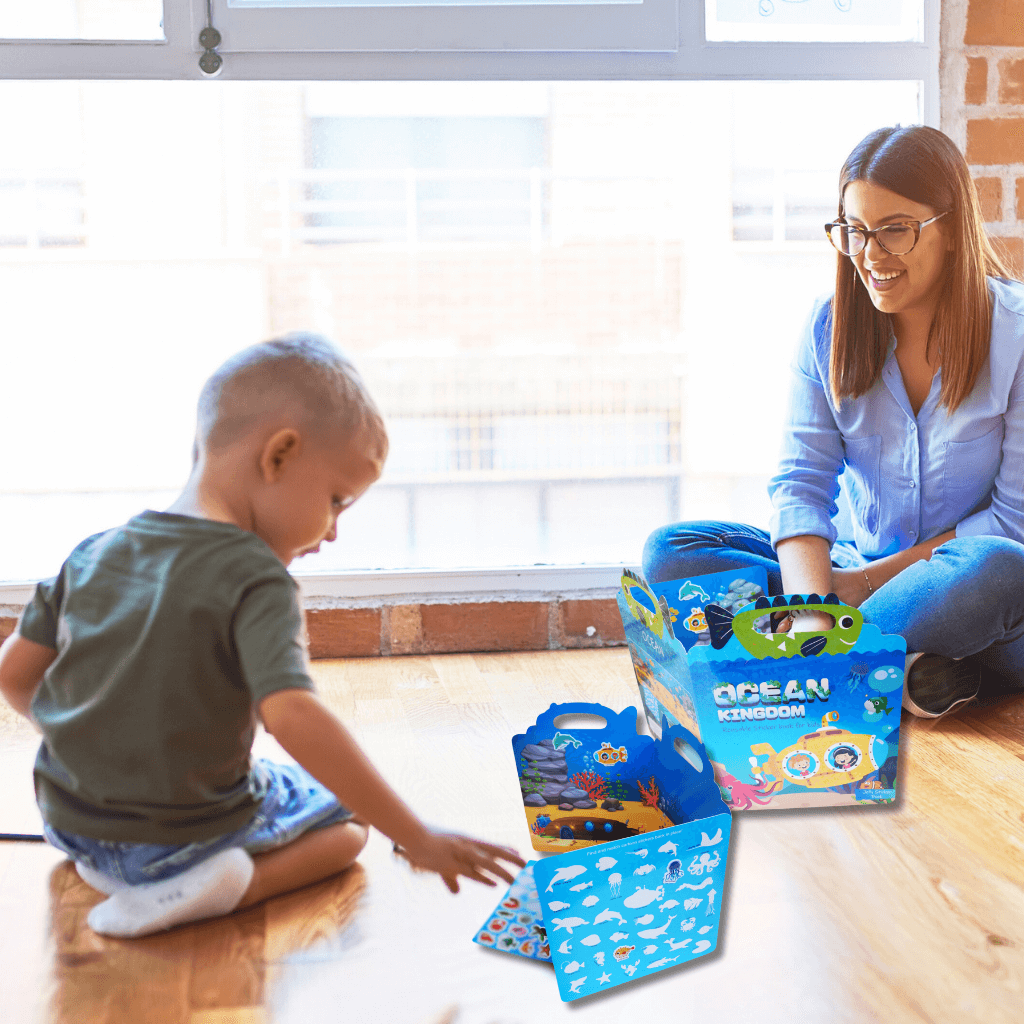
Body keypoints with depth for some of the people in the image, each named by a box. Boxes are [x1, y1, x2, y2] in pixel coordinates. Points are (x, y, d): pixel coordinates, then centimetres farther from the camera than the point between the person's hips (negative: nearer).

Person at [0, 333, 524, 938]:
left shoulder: (94, 554, -2)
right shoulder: (256, 581, -22)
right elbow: (293, 716, -34)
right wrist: (418, 839, -34)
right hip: (188, 834, -8)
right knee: (347, 818, 13)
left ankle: (109, 863, 13)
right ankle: (228, 884, -10)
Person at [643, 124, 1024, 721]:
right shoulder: (828, 330, 0)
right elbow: (801, 484, -9)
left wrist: (869, 580, -15)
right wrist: (812, 608, -28)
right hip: (848, 565, 4)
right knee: (668, 553, -15)